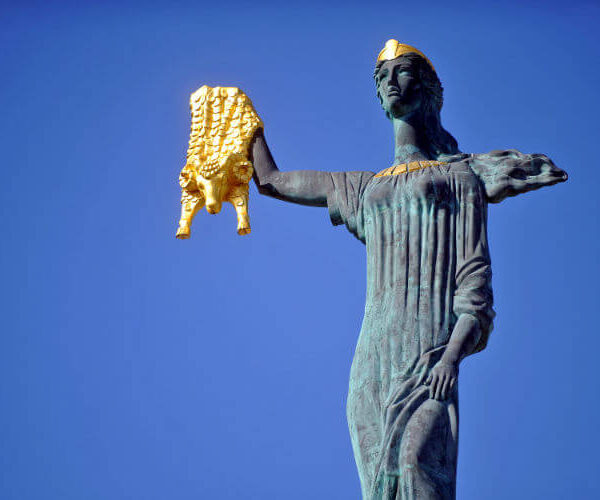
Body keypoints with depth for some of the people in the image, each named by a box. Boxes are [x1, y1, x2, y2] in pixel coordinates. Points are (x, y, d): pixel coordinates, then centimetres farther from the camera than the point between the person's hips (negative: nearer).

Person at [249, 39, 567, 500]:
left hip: (430, 350, -5)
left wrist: (453, 356, -14)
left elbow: (475, 280, 1)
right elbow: (271, 180, 38)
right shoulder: (365, 188, 27)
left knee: (416, 461, -29)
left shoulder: (459, 176, 12)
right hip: (373, 355, 5)